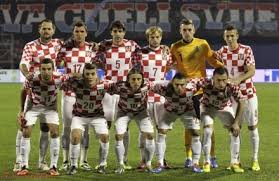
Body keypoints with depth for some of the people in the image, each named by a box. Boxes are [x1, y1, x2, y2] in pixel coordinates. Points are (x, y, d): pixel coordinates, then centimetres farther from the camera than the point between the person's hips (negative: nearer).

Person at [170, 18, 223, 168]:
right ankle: (188, 157, 13)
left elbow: (212, 60, 8)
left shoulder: (202, 44, 3)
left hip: (202, 89, 0)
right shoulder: (175, 48, 3)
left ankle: (212, 156, 8)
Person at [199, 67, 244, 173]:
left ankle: (234, 163, 6)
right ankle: (206, 163, -5)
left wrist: (236, 123, -25)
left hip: (225, 108, 2)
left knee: (235, 132, -10)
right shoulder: (206, 84, -40)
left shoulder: (232, 87, -36)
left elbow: (240, 104, -22)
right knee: (207, 131, -20)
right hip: (208, 107, -1)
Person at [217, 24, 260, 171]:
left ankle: (255, 160, 9)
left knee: (252, 127, 0)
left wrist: (238, 80, -33)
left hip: (248, 94, -2)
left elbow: (252, 71, -17)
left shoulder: (246, 50, -8)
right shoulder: (222, 52, 1)